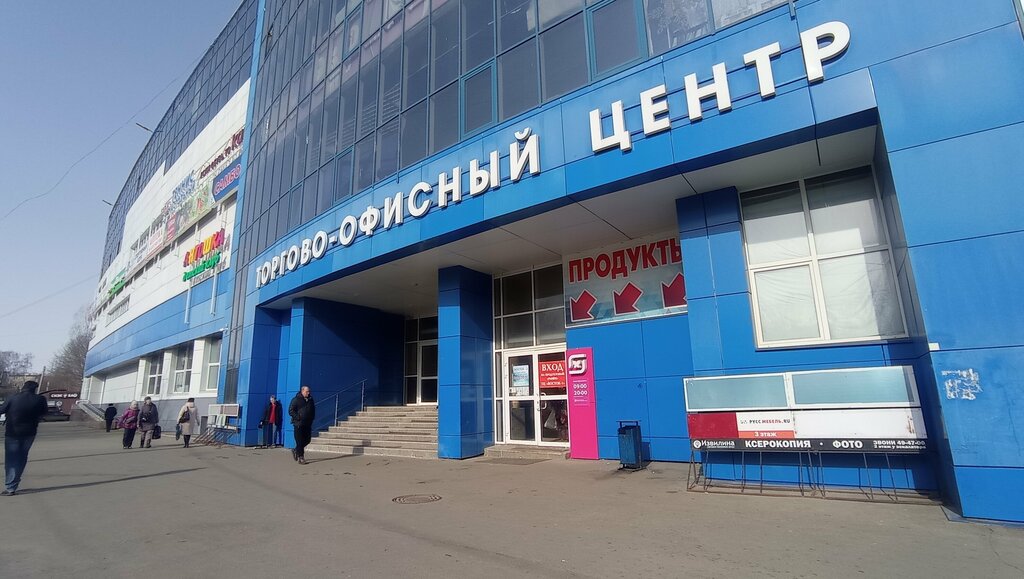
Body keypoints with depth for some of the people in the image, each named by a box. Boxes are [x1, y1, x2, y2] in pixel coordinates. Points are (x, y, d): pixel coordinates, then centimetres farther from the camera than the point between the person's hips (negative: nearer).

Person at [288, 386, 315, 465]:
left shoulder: (310, 400, 12)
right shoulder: (296, 400, -5)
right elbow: (291, 411, -10)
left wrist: (312, 418, 10)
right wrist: (298, 417, -17)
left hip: (308, 424, 6)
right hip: (299, 424, -6)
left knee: (307, 440, 7)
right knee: (300, 441, -4)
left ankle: (295, 450, 29)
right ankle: (300, 457, 3)